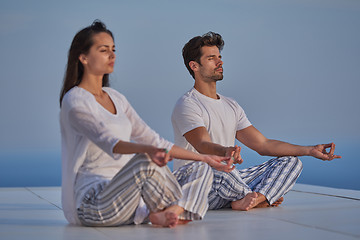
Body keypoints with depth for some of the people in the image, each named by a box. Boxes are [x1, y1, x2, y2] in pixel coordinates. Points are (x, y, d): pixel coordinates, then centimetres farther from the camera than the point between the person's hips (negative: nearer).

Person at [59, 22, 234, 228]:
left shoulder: (116, 98, 18)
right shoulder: (74, 100, -8)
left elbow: (151, 139, 19)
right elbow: (107, 141, -26)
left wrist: (203, 158, 16)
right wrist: (147, 149, -46)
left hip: (128, 194, 9)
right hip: (93, 202, -9)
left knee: (202, 171, -2)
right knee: (146, 161, -36)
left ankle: (166, 214, -28)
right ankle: (180, 209, -14)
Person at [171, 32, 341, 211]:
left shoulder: (231, 106, 18)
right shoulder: (187, 105, -8)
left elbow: (262, 145, 14)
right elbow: (203, 146, -25)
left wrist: (310, 150, 6)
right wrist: (226, 153, -49)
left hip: (230, 181, 8)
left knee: (291, 162, -2)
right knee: (220, 172, -41)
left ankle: (249, 200, -28)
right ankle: (263, 199, -13)